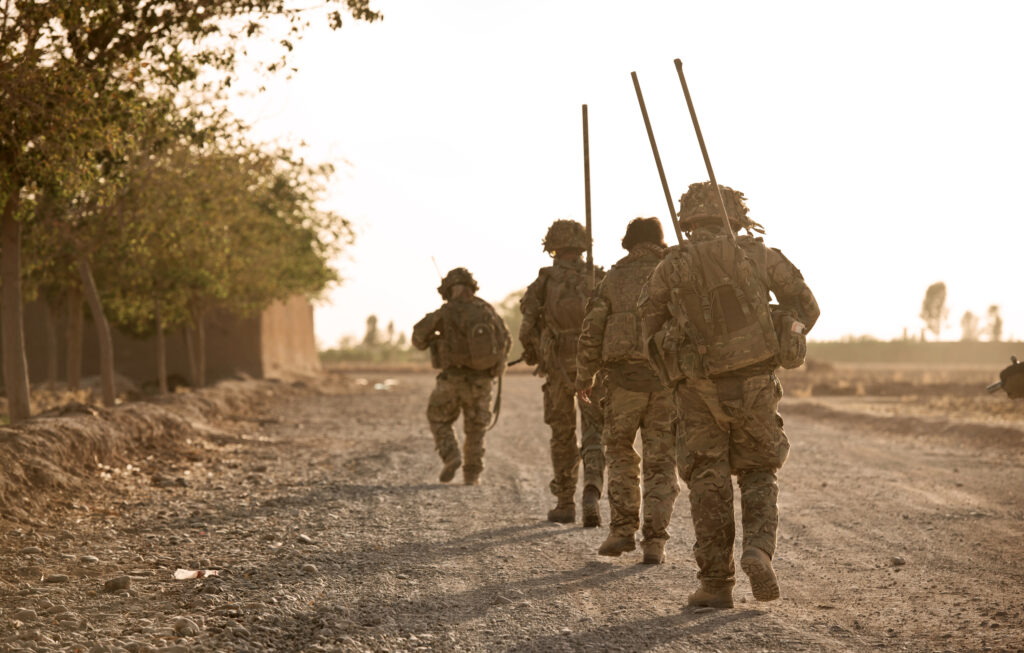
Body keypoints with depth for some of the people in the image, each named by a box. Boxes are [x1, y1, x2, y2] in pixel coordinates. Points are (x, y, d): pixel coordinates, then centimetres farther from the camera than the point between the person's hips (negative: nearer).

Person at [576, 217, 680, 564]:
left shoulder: (614, 278, 5)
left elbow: (592, 332, 1)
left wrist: (584, 377, 11)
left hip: (625, 378, 0)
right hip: (668, 379, 0)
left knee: (620, 451, 18)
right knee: (660, 461, 7)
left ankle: (623, 529, 9)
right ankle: (655, 541, 0)